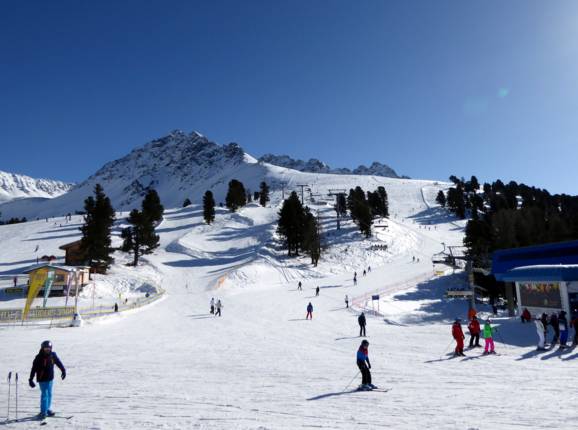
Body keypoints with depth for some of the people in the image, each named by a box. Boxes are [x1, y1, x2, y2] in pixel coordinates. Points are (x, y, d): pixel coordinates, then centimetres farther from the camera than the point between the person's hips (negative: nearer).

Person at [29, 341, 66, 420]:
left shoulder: (53, 355, -3)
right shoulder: (39, 357, -15)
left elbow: (59, 363, 11)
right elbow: (34, 369, -13)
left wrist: (63, 370, 14)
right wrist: (31, 380, -15)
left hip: (50, 378, 5)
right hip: (42, 379, -5)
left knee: (49, 394, 12)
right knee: (44, 394, -8)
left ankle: (47, 409, 26)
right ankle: (43, 412, 1)